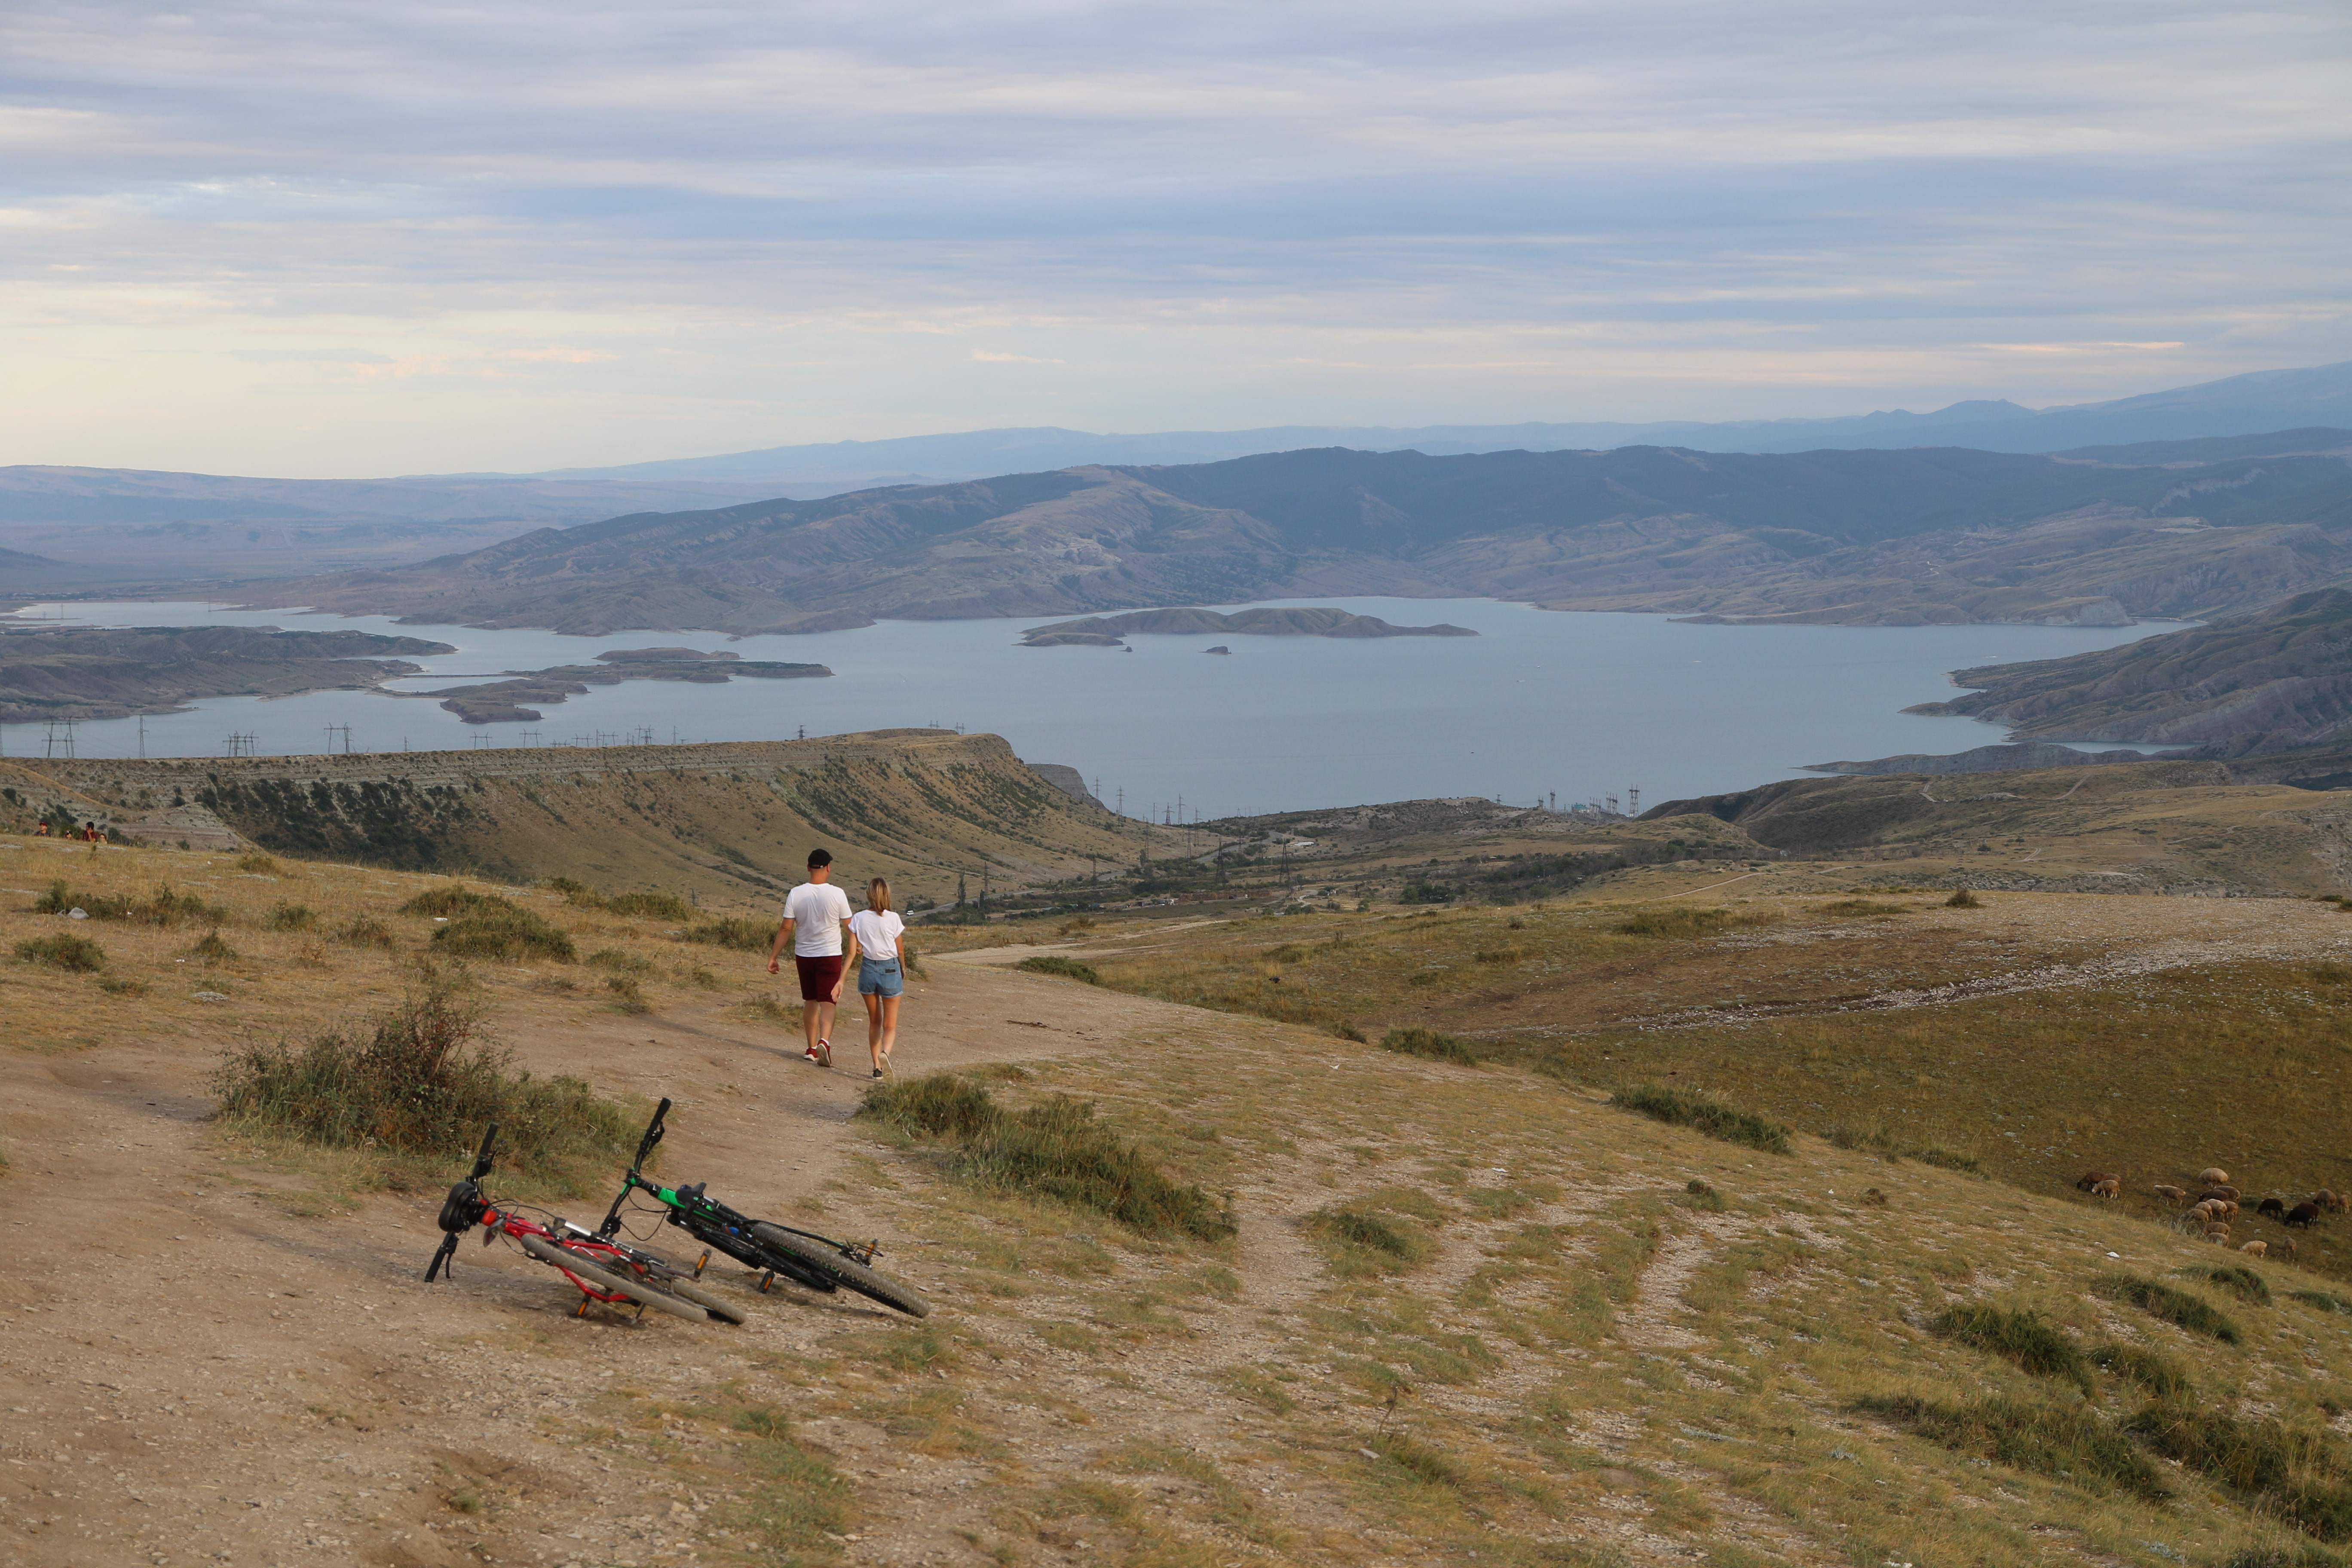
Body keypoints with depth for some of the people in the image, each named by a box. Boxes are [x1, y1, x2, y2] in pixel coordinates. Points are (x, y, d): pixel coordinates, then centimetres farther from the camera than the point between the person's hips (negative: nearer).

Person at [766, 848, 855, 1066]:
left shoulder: (796, 894, -6)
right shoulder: (837, 894, -10)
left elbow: (786, 929, -5)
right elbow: (850, 926, 1)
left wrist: (773, 957, 2)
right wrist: (856, 946, 20)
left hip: (804, 956, 3)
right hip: (830, 955, -3)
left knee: (810, 1001, 16)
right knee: (827, 1003, -4)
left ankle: (812, 1048, 22)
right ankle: (824, 1041, -26)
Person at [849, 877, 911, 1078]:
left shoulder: (858, 919, -5)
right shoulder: (893, 918, -10)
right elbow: (900, 950, -2)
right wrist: (903, 968, 16)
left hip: (868, 969, 2)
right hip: (890, 969, -2)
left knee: (874, 1022, 19)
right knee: (890, 1025, 6)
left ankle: (877, 1066, 16)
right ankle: (886, 1051, -25)